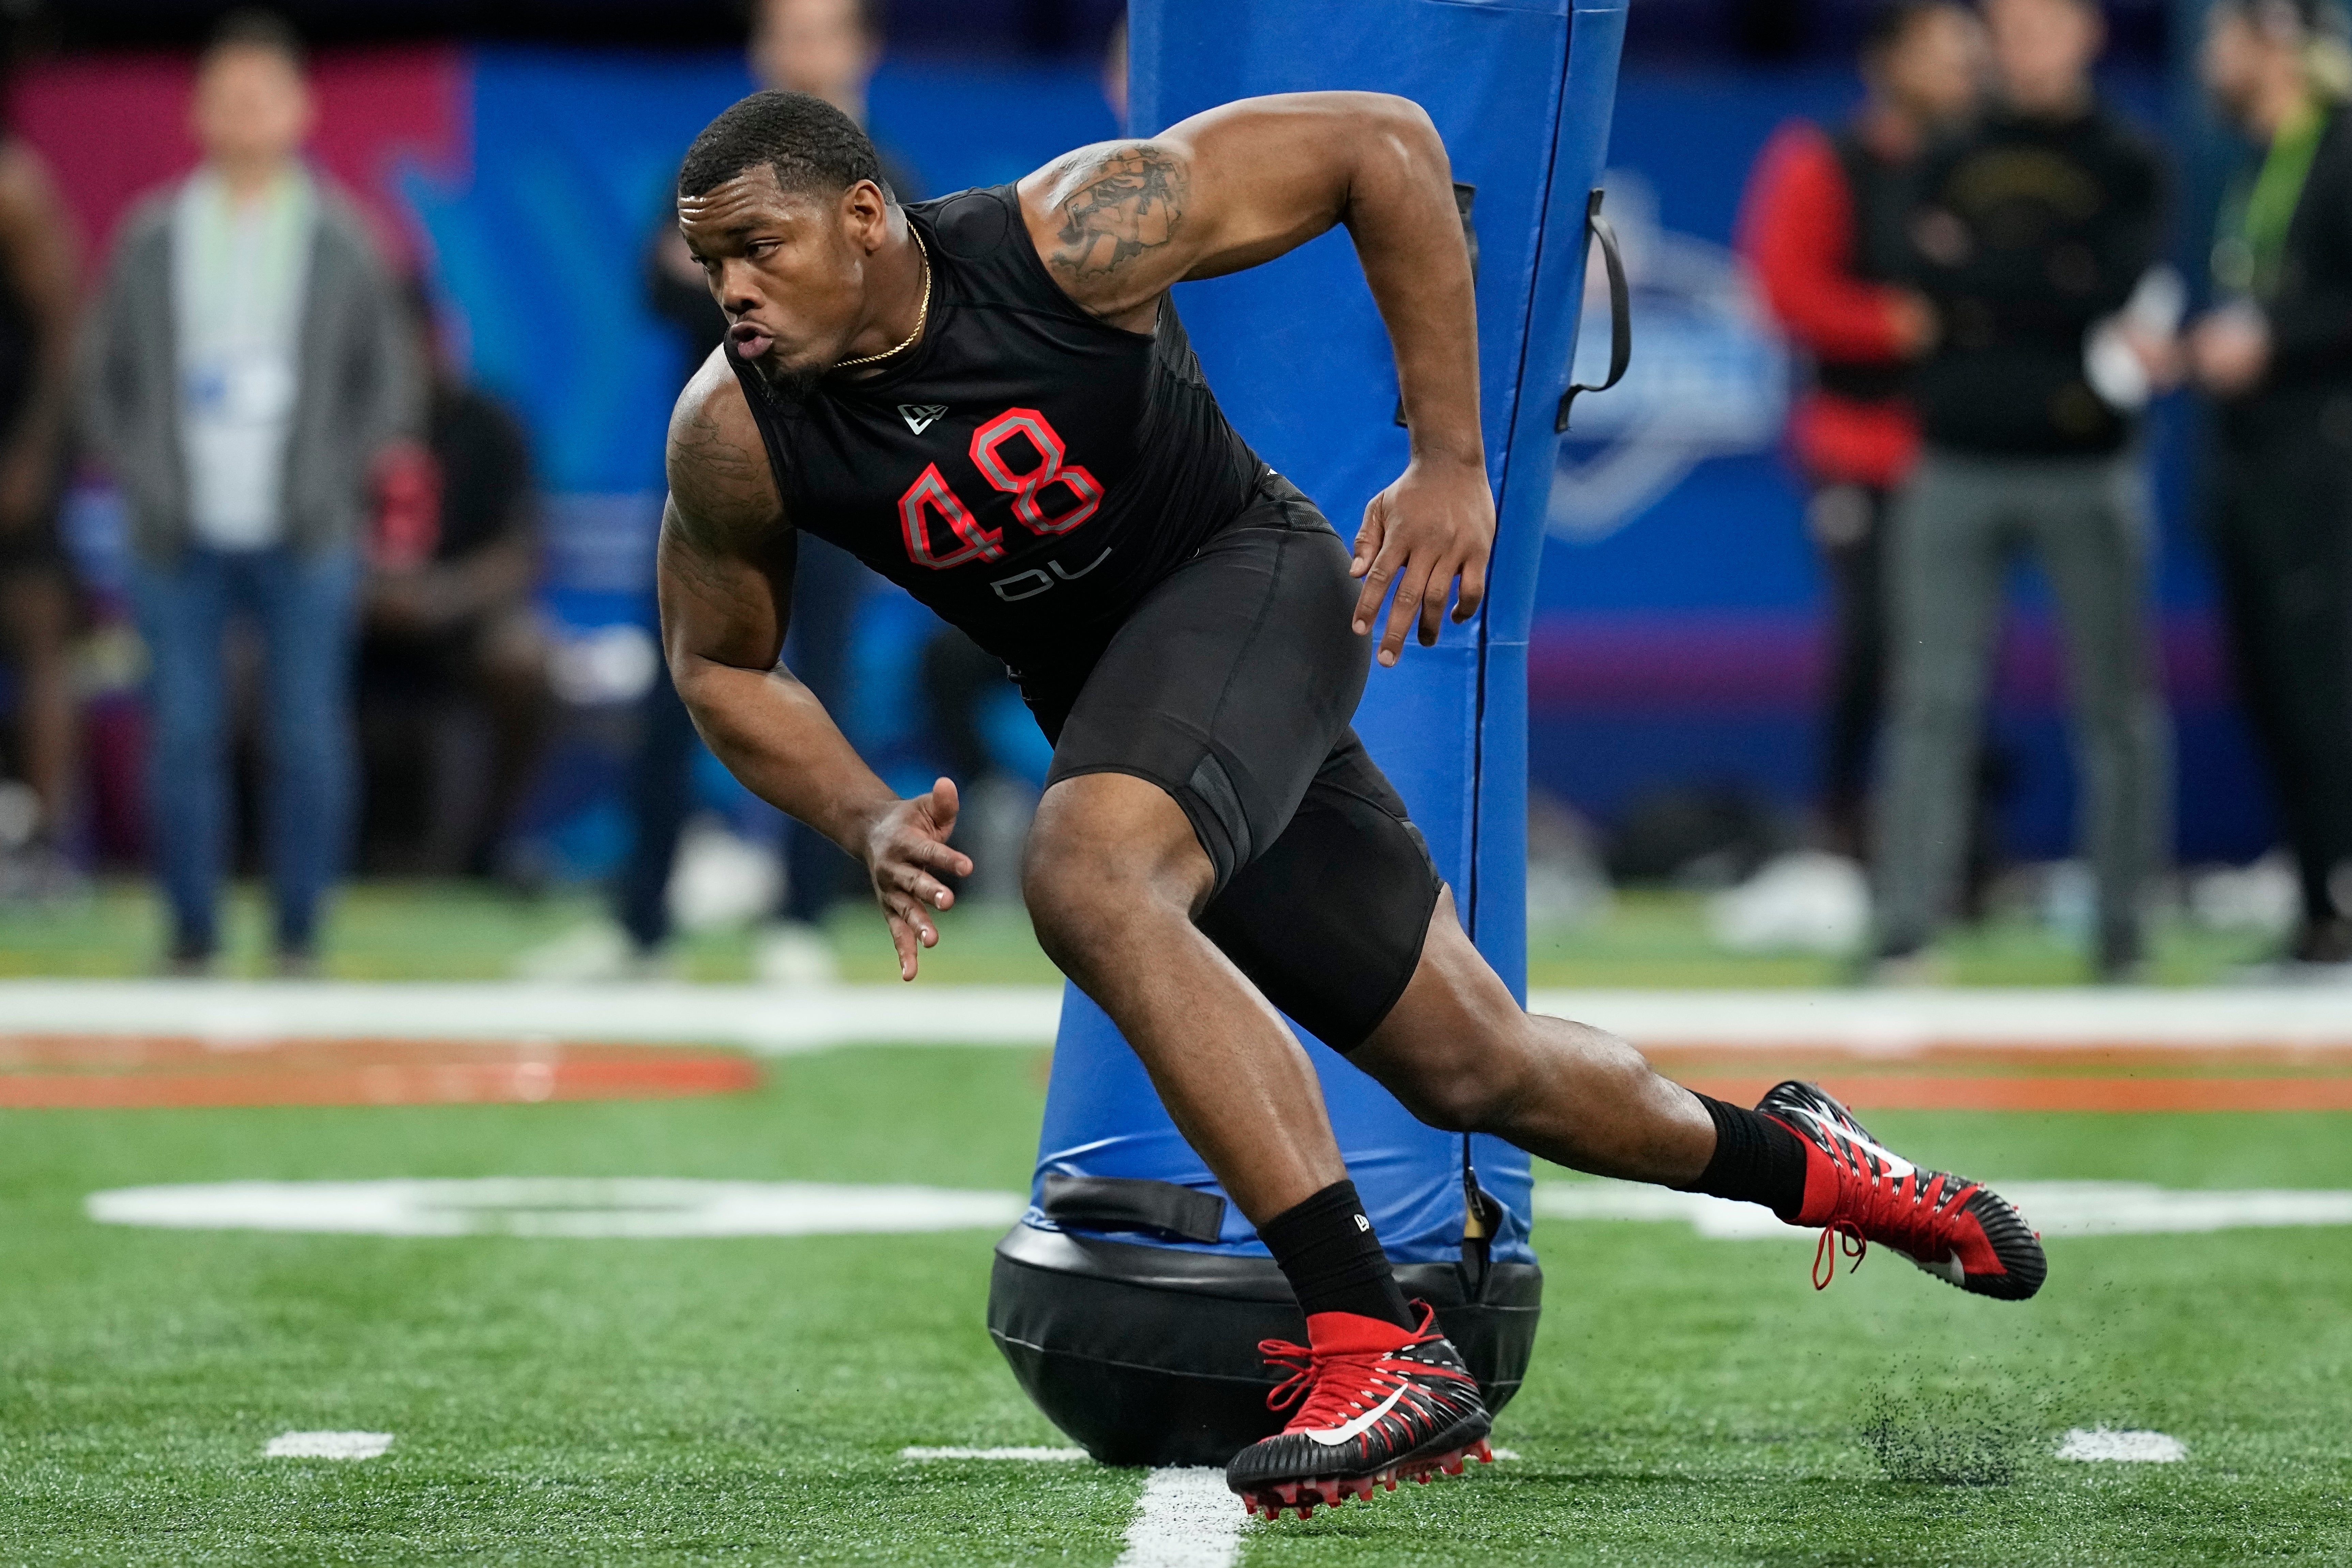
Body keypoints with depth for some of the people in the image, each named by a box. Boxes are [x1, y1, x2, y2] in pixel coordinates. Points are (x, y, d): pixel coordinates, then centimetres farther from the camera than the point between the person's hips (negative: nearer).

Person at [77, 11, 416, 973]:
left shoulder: (341, 241, 6)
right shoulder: (150, 239, 7)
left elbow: (388, 384, 8)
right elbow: (105, 378, 10)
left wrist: (335, 485, -2)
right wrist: (144, 487, -1)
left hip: (303, 541, -1)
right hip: (183, 539, 1)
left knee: (307, 740, -2)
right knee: (183, 738, -1)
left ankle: (299, 938, 6)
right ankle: (192, 936, 6)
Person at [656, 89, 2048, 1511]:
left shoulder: (1075, 235, -26)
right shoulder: (735, 441, -15)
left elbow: (1383, 147, -18)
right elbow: (719, 663, 3)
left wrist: (1452, 462, -18)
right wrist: (868, 821, -15)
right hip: (1095, 693, 5)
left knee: (1088, 880, -34)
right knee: (1467, 1067, 10)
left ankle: (1383, 1352, -34)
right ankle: (1793, 1161, 41)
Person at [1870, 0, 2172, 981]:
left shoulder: (2127, 165, 6)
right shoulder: (1954, 165, 14)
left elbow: (2116, 291, -8)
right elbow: (1929, 287, 1)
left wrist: (1981, 277, -5)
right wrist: (2055, 298, -8)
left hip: (2086, 469, -2)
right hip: (1955, 466, 2)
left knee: (2116, 705, 0)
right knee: (1932, 704, -4)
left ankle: (2124, 927, 6)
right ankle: (1907, 928, -4)